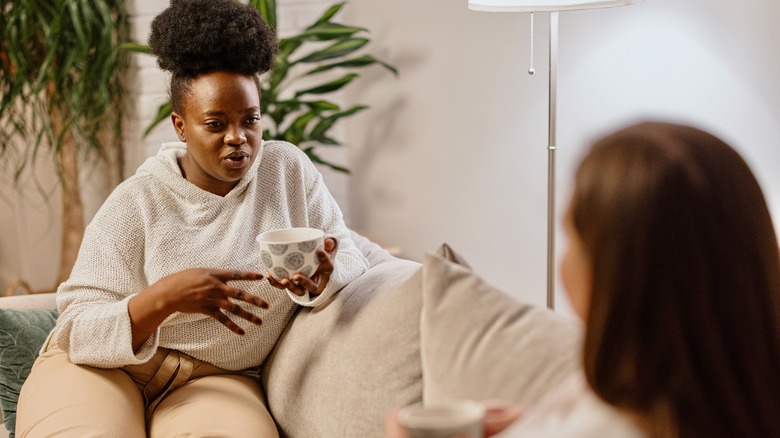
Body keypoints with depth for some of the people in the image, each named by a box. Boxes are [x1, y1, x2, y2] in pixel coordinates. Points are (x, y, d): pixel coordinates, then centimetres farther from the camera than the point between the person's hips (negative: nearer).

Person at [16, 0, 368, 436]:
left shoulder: (290, 170, 0)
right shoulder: (136, 203, -8)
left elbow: (350, 258, 2)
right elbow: (80, 331, -12)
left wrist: (324, 278, -23)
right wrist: (165, 298, -30)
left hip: (214, 378, 1)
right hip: (106, 365, -1)